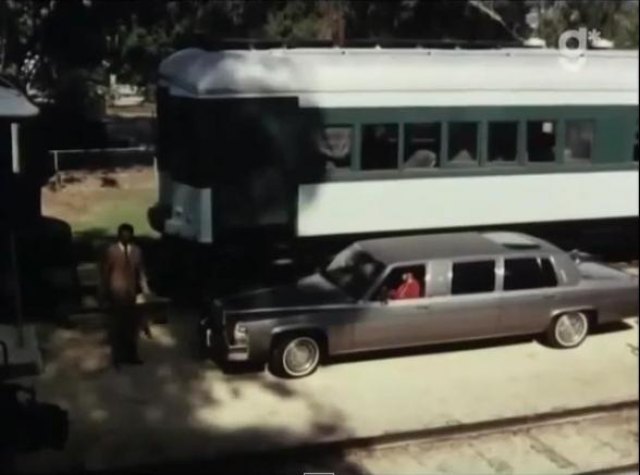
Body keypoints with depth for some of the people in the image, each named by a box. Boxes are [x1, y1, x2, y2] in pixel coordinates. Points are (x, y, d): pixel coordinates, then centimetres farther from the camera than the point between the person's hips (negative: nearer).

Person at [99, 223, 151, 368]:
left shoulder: (137, 251, 1)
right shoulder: (111, 251, -8)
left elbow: (141, 273, 5)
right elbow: (104, 273, -3)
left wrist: (146, 292, -1)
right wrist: (104, 294, -2)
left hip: (132, 294, 3)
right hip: (116, 294, -3)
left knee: (133, 326, 10)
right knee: (117, 327, 4)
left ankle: (132, 355, 24)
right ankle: (118, 357, 15)